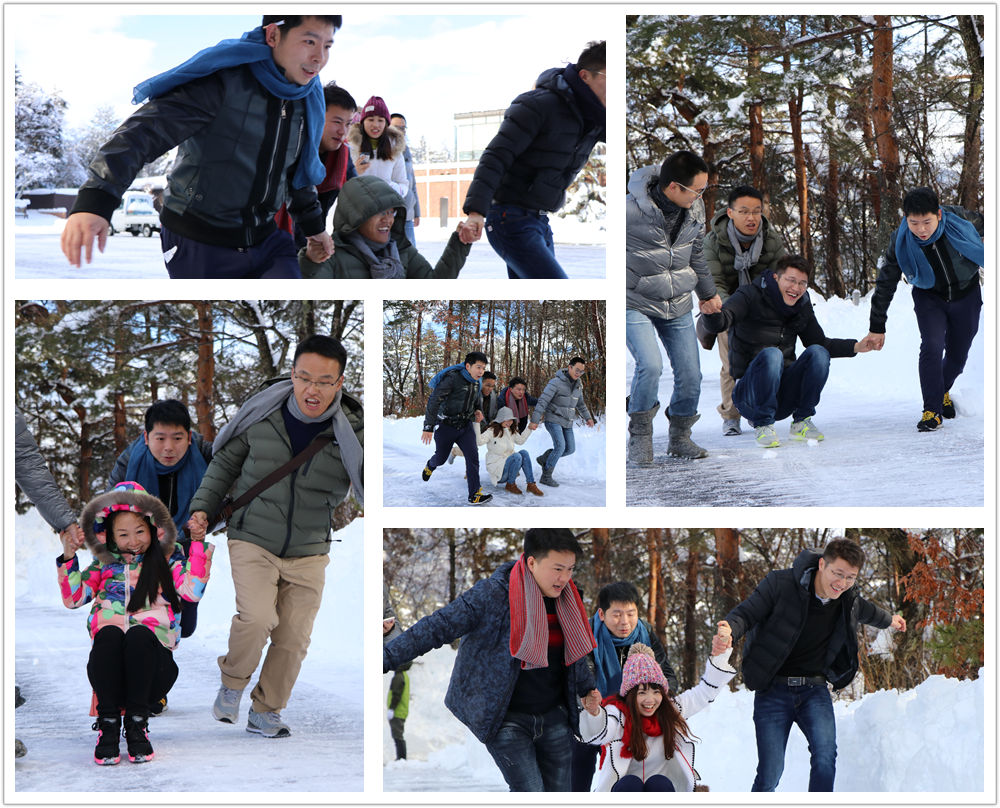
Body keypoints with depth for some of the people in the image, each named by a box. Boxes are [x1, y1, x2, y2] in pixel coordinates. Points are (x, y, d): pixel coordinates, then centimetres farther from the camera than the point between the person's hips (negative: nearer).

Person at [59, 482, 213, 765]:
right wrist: (68, 558, 4)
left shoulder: (167, 560, 17)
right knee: (108, 633, -34)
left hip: (151, 653, -1)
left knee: (139, 633, -36)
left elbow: (192, 591, -1)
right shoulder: (104, 564, 22)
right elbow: (73, 598, 14)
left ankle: (137, 723, -31)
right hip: (109, 657, 1)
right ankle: (108, 724, -30)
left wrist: (198, 545, -4)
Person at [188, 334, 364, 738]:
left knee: (293, 639, 6)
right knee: (257, 618, -22)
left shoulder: (353, 431, -12)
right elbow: (225, 462, 8)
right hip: (253, 541, -1)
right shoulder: (262, 414, -9)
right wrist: (203, 508, 1)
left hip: (308, 552, 2)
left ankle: (264, 713, 28)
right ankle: (232, 683, 6)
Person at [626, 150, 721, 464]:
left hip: (678, 306, 5)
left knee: (690, 375, 1)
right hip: (636, 304, -5)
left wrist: (708, 292, 30)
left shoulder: (695, 209, -1)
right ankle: (640, 436, -2)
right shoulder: (630, 210, -21)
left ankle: (679, 438, 25)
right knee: (650, 365, -24)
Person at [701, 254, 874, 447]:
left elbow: (820, 342, 20)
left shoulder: (802, 307, 9)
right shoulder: (751, 297, -10)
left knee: (817, 353, -16)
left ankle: (801, 422, -6)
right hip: (750, 393, -5)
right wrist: (711, 311, -50)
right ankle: (762, 425, -20)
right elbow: (718, 324, -26)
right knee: (771, 354, -33)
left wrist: (855, 347, 6)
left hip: (784, 396, 5)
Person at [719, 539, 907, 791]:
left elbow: (866, 611, 26)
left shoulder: (849, 599, 2)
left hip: (815, 690, 3)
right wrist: (730, 629, -36)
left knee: (825, 755, -22)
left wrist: (889, 620, 47)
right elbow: (746, 613, -12)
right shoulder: (780, 584, -14)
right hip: (773, 691, -3)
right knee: (770, 773, -9)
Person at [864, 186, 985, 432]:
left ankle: (943, 391, 39)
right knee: (932, 347, -21)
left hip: (966, 294, 1)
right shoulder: (900, 244, -24)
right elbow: (885, 285, -13)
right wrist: (877, 327, -9)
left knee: (958, 354, 8)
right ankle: (932, 410, -12)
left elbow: (985, 226, -2)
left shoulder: (961, 219, -27)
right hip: (929, 298, -1)